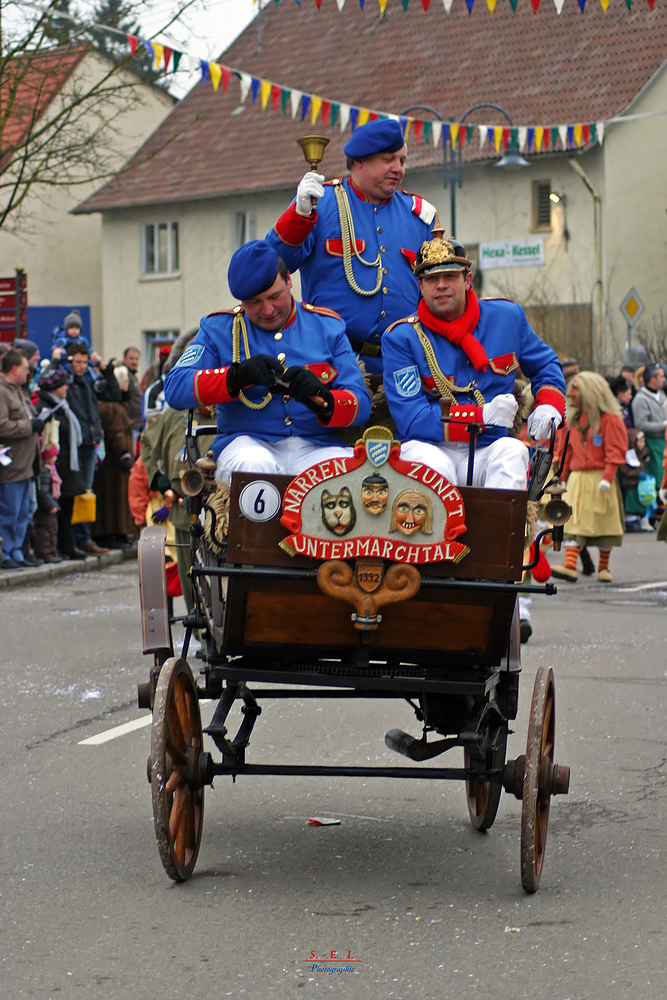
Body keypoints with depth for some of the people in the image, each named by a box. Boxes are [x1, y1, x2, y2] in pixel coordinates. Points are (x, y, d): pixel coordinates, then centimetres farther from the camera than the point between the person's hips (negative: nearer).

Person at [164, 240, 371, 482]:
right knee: (254, 467, -37)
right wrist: (238, 375, -19)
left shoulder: (327, 326, 12)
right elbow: (175, 390, -4)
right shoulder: (219, 327, 9)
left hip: (316, 447, 1)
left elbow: (360, 403, 5)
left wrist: (321, 400, -19)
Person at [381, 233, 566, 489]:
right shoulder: (401, 338, -4)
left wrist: (548, 405, 3)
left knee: (512, 449, -31)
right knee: (431, 462, -37)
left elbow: (545, 365, 26)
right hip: (431, 449, -3)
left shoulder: (507, 317, 8)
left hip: (486, 456, 3)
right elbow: (411, 419, -11)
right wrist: (484, 415, -19)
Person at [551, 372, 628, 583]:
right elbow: (565, 451, 18)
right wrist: (561, 478, 14)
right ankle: (570, 566, -15)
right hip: (576, 478, 5)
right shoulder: (572, 419, 13)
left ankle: (604, 567, 17)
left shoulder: (610, 419, -7)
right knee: (573, 521, -7)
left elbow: (615, 451, -10)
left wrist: (607, 477, -19)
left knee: (604, 522, 4)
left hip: (599, 478, -5)